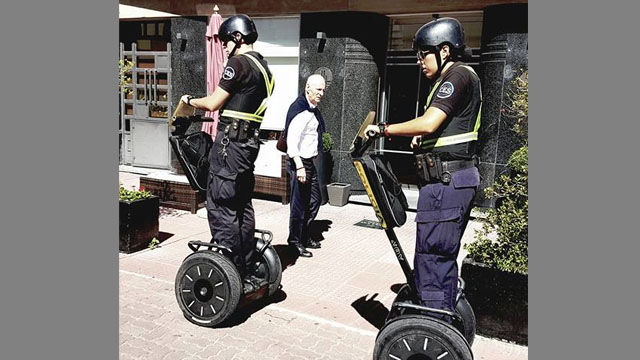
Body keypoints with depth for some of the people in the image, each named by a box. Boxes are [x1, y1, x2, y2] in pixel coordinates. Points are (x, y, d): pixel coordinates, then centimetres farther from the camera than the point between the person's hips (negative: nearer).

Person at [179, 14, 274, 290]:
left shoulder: (238, 63, -10)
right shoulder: (263, 67, 18)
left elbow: (213, 103, -9)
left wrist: (189, 100, 9)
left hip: (230, 141, -9)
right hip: (249, 141, 10)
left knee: (220, 205, -6)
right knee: (242, 206, 14)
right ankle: (248, 272, 21)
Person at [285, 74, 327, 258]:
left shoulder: (313, 109, 14)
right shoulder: (300, 109, -17)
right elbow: (292, 139, -23)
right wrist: (299, 166, -27)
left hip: (310, 161, 10)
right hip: (299, 161, -10)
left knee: (315, 200, 16)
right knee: (299, 204, -2)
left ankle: (304, 236, 29)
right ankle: (295, 241, 10)